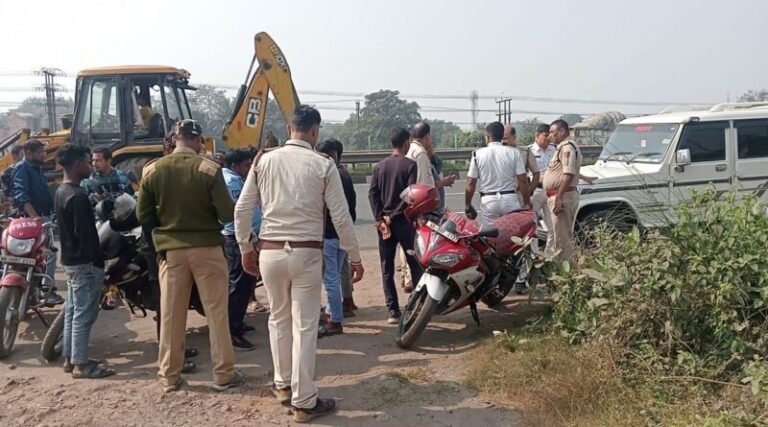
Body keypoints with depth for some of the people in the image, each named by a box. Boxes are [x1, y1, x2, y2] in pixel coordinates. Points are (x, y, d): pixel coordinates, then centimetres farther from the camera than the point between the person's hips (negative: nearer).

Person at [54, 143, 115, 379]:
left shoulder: (61, 191, 11)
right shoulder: (78, 196, -21)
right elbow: (85, 233, -22)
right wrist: (98, 261, -17)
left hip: (70, 259, 11)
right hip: (84, 262, -10)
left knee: (72, 311, 15)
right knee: (84, 314, -4)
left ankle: (70, 359, 24)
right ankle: (80, 364, 2)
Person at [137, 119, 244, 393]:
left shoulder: (152, 171, -3)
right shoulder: (209, 169, -12)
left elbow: (143, 216, 2)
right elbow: (227, 213, -13)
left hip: (171, 249, 3)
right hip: (207, 247, -2)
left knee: (171, 314, 11)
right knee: (216, 312, 8)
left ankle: (170, 376, 21)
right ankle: (224, 374, 15)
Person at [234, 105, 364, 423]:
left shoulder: (264, 161, 3)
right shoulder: (323, 165, -6)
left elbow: (242, 209, 4)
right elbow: (341, 216, -7)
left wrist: (245, 249, 16)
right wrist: (354, 257, 3)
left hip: (270, 251, 3)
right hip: (306, 253, -3)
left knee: (279, 319, 20)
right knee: (304, 327, 4)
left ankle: (283, 385, 35)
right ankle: (303, 402, 12)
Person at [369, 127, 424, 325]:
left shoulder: (379, 166, 8)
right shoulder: (410, 165, -6)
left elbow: (372, 194, 1)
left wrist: (380, 219, -3)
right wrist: (392, 216, -11)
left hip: (383, 222, 4)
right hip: (403, 221, -4)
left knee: (387, 268, 6)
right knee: (415, 265, 6)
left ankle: (393, 311, 5)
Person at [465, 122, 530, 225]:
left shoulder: (478, 154, -1)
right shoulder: (514, 153, -1)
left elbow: (470, 183, -1)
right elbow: (522, 180, -4)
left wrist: (468, 206, 8)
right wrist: (526, 203, 5)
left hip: (488, 200, 0)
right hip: (510, 199, 0)